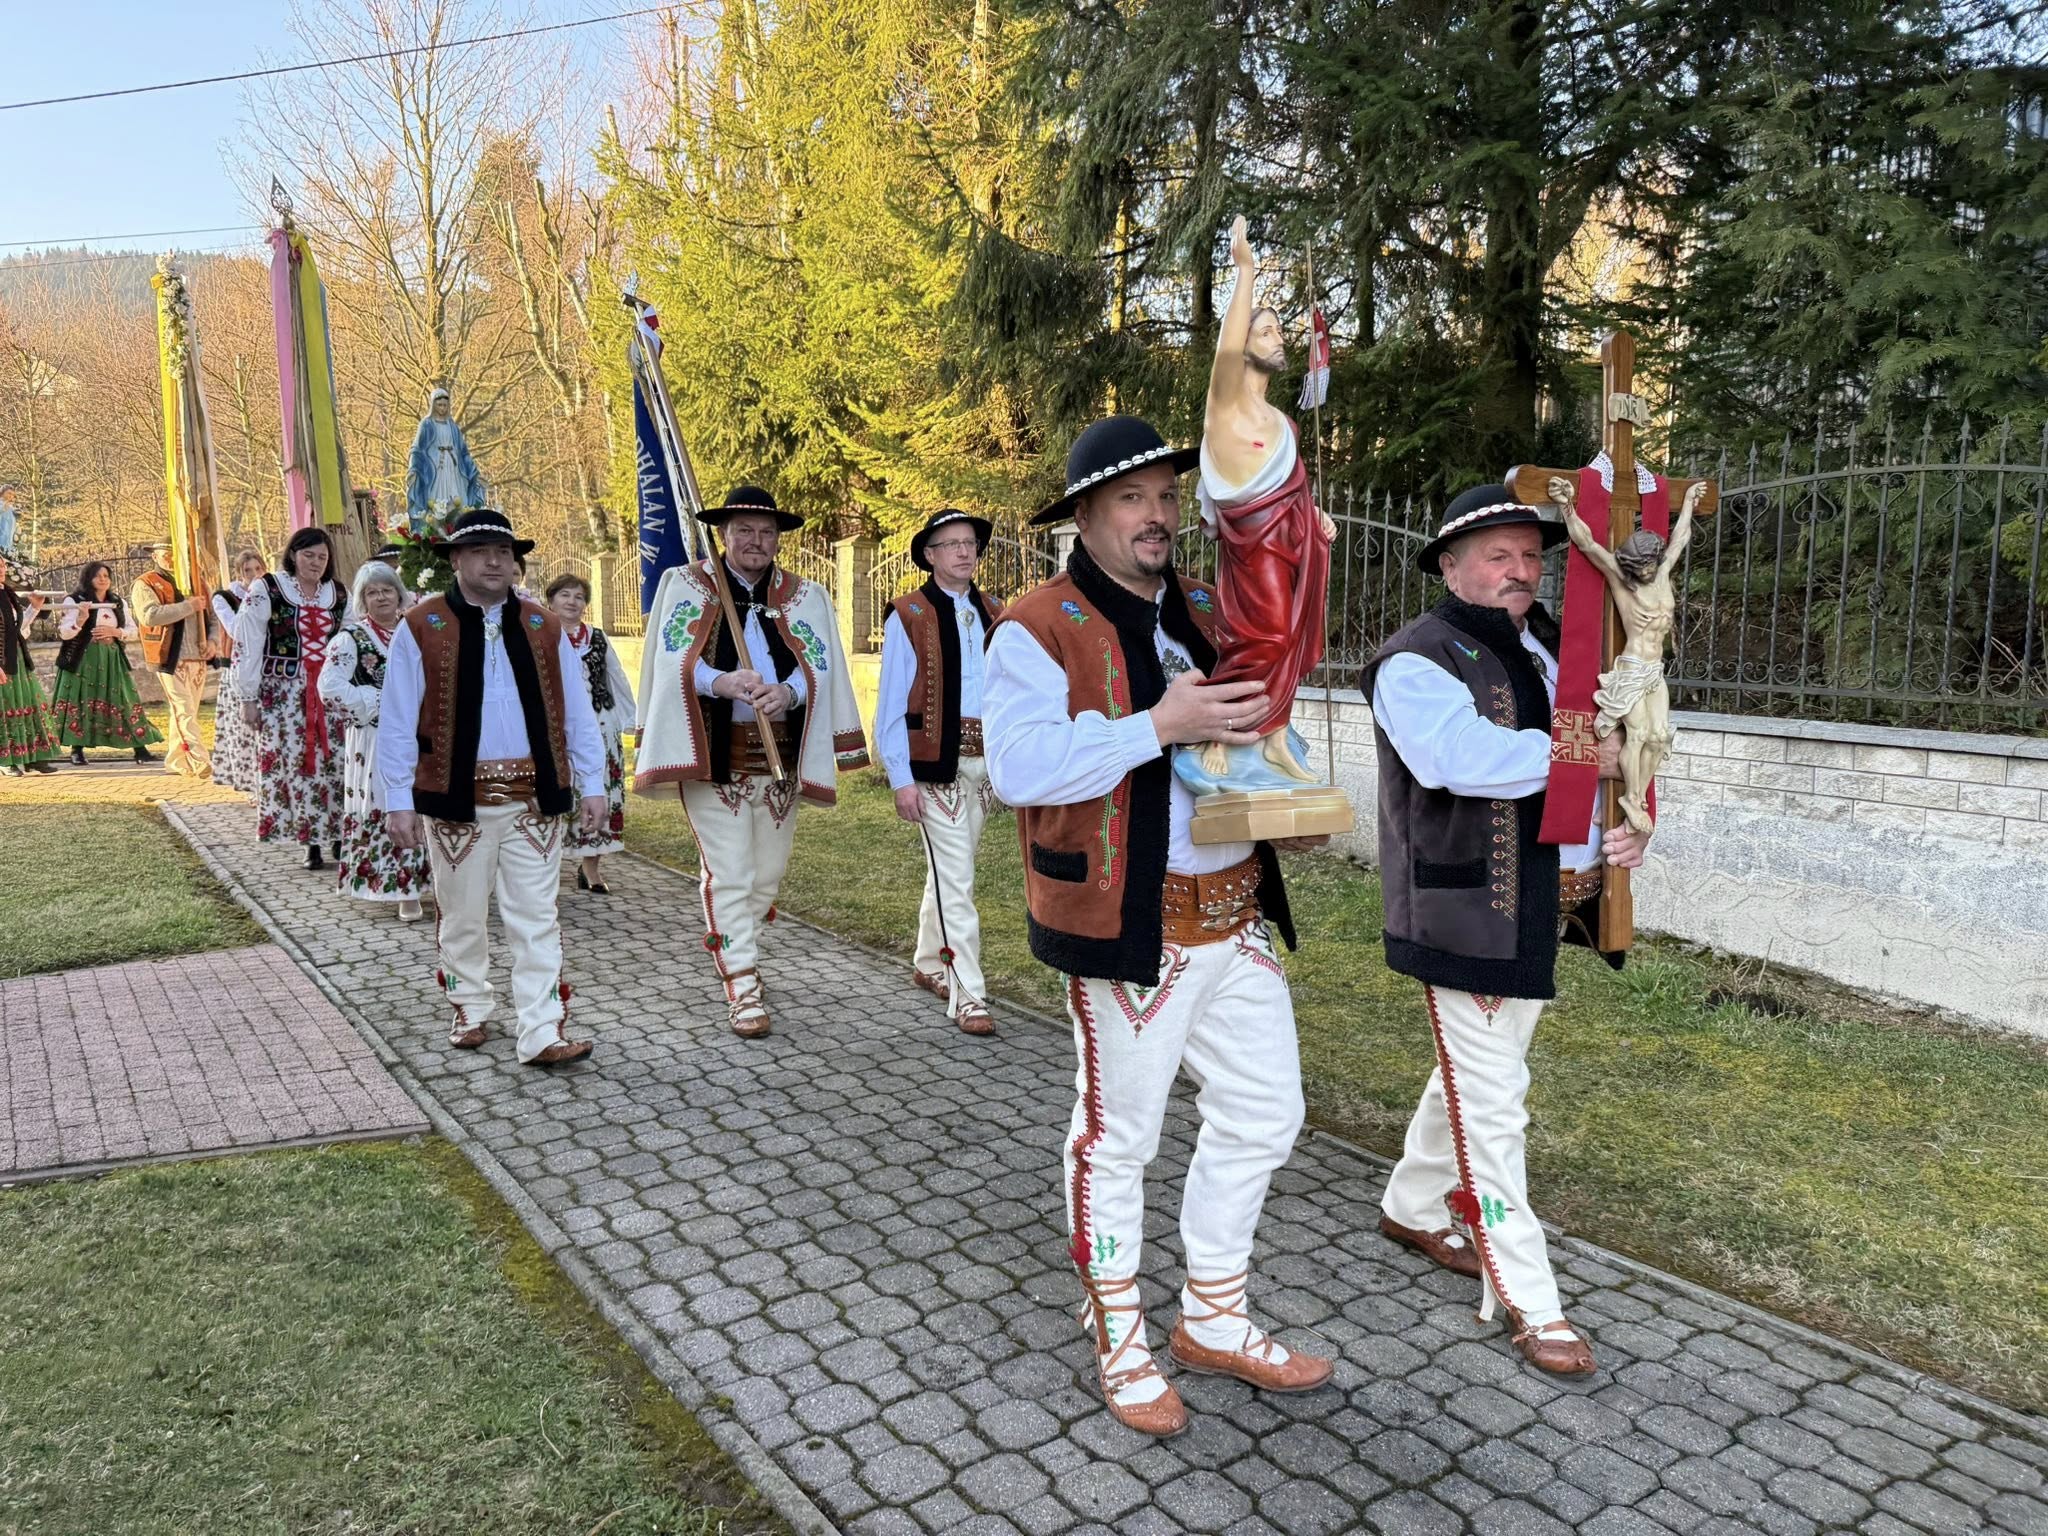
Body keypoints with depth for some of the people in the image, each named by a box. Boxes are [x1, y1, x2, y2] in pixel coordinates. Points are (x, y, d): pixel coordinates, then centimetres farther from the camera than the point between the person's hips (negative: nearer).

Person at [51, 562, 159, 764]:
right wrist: (81, 619, -23)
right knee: (81, 702, -5)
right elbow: (64, 633, -7)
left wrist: (114, 631, -8)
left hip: (112, 659, 4)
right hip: (83, 659, -3)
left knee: (123, 702, -1)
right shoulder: (74, 601, -1)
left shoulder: (118, 602, 13)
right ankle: (77, 750, 2)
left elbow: (132, 630, 11)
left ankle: (140, 749, -2)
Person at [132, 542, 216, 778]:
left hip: (198, 658, 6)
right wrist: (188, 606, -19)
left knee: (186, 712, 12)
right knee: (185, 713, -10)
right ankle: (200, 764, -15)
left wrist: (211, 641, 4)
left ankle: (176, 762, 21)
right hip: (171, 658, -6)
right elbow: (150, 615, -18)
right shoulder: (145, 584, -1)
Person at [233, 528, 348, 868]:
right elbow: (247, 645, -3)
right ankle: (311, 844, 2)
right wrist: (249, 698, -5)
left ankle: (339, 837, 9)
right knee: (294, 766, -5)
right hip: (283, 695, -3)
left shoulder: (339, 595, 11)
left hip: (329, 694, 3)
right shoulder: (266, 590, -2)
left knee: (335, 764, -1)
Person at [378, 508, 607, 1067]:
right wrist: (399, 801, -5)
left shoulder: (545, 627, 6)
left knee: (536, 919, 2)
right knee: (462, 916, 13)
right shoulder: (421, 629, -2)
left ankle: (542, 1034, 5)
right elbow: (398, 722, -2)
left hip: (533, 796, 2)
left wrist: (592, 785, 3)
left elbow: (577, 713, 7)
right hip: (457, 797, -1)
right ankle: (471, 1011, 32)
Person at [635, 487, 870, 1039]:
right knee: (728, 874, -3)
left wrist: (786, 692, -22)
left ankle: (732, 947, 36)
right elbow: (672, 660, -7)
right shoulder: (683, 584, 4)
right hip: (712, 751, -3)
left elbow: (819, 666, -1)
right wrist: (719, 681, -27)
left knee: (768, 872, 12)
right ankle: (744, 990, 4)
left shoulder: (807, 597, 10)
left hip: (780, 754, 3)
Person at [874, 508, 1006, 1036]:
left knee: (947, 871, 18)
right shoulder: (908, 616, -6)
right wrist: (901, 778, -12)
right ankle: (968, 997, 1)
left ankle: (929, 963, 35)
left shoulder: (993, 615, 10)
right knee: (956, 880, -6)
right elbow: (892, 702, -7)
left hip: (984, 761, 5)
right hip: (936, 764, -5)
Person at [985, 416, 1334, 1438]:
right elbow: (1019, 768, -24)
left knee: (1262, 1116, 16)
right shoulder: (1039, 628, -11)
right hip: (1126, 927, -7)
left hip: (1237, 915, 8)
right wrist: (1161, 725, -27)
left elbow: (1257, 718, 25)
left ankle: (1214, 1321, 35)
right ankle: (1119, 1343, 29)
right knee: (1117, 1136, 7)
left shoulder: (1207, 613, 12)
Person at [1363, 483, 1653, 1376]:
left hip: (1532, 912, 9)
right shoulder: (1418, 662, -13)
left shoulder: (1545, 656, 13)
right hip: (1460, 919, -9)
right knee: (1493, 1106, -2)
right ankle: (1527, 1302, 9)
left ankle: (1413, 1207, 42)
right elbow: (1465, 757, -32)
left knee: (1470, 1078, 22)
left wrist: (1609, 840, -1)